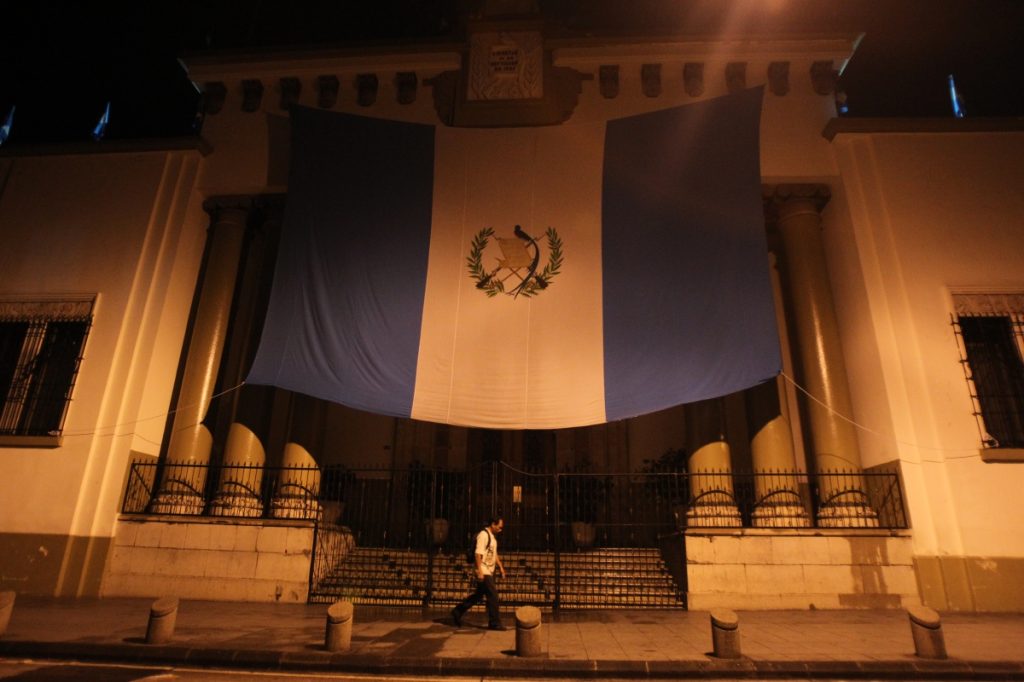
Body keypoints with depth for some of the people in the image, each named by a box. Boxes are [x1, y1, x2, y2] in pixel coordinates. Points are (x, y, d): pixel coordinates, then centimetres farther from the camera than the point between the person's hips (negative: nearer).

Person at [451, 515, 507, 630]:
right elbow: (478, 553, -22)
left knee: (479, 595, 15)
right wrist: (479, 571, -25)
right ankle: (494, 623, 5)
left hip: (489, 571, 10)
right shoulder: (483, 535, -16)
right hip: (483, 571, -10)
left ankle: (458, 612, 25)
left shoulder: (492, 536, 16)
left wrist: (500, 567, 19)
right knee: (493, 596, -5)